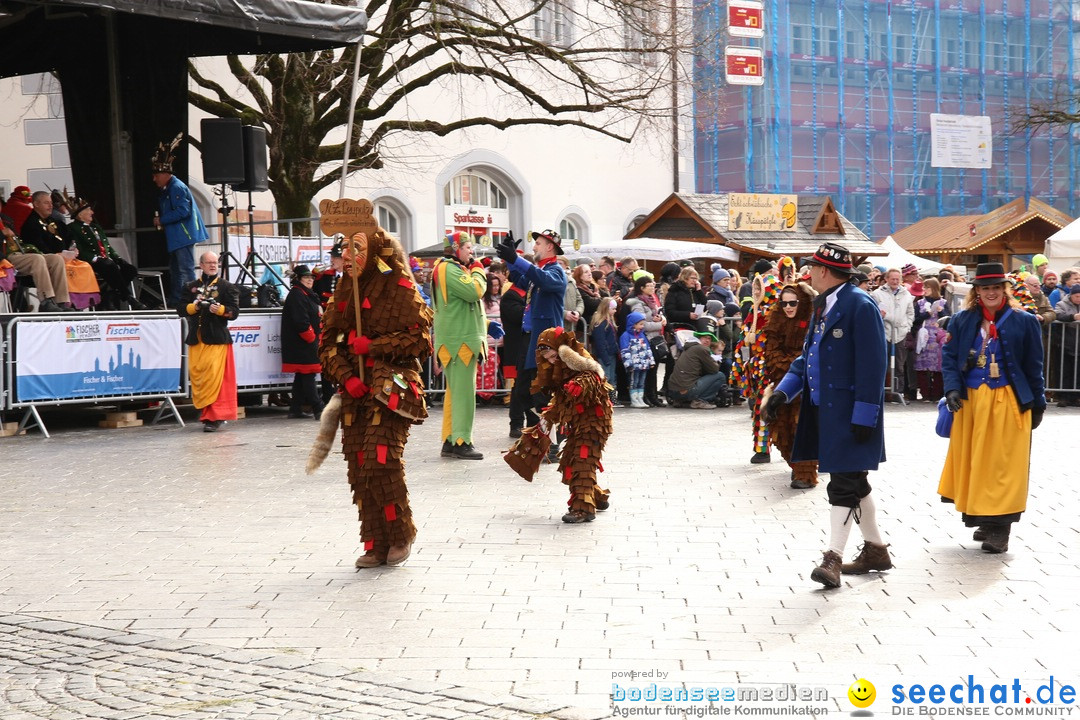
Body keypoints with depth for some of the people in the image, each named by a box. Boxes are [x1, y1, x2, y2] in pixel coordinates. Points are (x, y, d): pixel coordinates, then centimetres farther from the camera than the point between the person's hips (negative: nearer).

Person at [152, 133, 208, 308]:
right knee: (175, 271, 14)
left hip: (183, 236, -11)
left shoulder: (178, 188, -14)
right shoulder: (166, 190, 17)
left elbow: (183, 211, -23)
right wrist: (161, 221, 7)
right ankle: (174, 302, 21)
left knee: (186, 271, -10)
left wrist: (162, 220, -15)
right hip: (175, 238, 11)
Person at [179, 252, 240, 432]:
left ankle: (215, 417, -11)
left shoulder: (226, 287, 7)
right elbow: (181, 309, 7)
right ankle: (207, 412, 13)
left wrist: (219, 309, -19)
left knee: (215, 377, -12)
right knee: (197, 376, 2)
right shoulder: (190, 287, 16)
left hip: (217, 339, -4)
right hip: (196, 339, 4)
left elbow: (234, 311, 0)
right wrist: (195, 306, -11)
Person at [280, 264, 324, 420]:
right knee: (308, 375, -10)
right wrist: (312, 338, -15)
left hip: (308, 342, 10)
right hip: (303, 344, -10)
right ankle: (318, 409, -13)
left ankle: (295, 409, 14)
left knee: (301, 376, 11)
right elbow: (301, 321, -22)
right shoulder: (296, 295, -12)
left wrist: (315, 338, 16)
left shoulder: (307, 295, 21)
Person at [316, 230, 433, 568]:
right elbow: (328, 343, 12)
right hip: (354, 389, 6)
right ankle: (376, 544, 10)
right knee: (359, 467, 1)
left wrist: (372, 345, -14)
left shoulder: (400, 289, -5)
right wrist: (346, 376, -5)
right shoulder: (343, 292, 13)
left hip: (390, 387, -6)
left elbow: (419, 338, -8)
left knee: (381, 461, -17)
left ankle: (401, 535, 3)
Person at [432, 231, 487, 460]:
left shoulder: (452, 268, 20)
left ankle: (450, 441, 15)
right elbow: (474, 291, -23)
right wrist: (478, 269, -10)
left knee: (455, 392, 12)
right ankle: (461, 443, -11)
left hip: (462, 339, 11)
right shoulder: (449, 269, -14)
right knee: (464, 392, -11)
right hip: (460, 340, -11)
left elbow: (470, 294, 22)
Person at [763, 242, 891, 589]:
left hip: (849, 414, -10)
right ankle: (875, 550, 29)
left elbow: (872, 365, -18)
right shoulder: (823, 304, 14)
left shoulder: (860, 305, -15)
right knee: (852, 482, 17)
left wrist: (864, 414, -21)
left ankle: (833, 558, -5)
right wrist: (782, 391, 5)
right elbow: (808, 355, 18)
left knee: (844, 486, -7)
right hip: (823, 409, 10)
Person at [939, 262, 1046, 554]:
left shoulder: (1023, 322, -1)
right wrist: (952, 388, -11)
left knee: (1002, 464, -3)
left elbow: (1034, 366, 3)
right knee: (974, 462, 8)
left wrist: (1037, 405, 5)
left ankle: (999, 528, 0)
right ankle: (983, 519, 21)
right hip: (970, 401, 3)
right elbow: (949, 357, 4)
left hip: (1009, 403, -3)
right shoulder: (962, 321, 4)